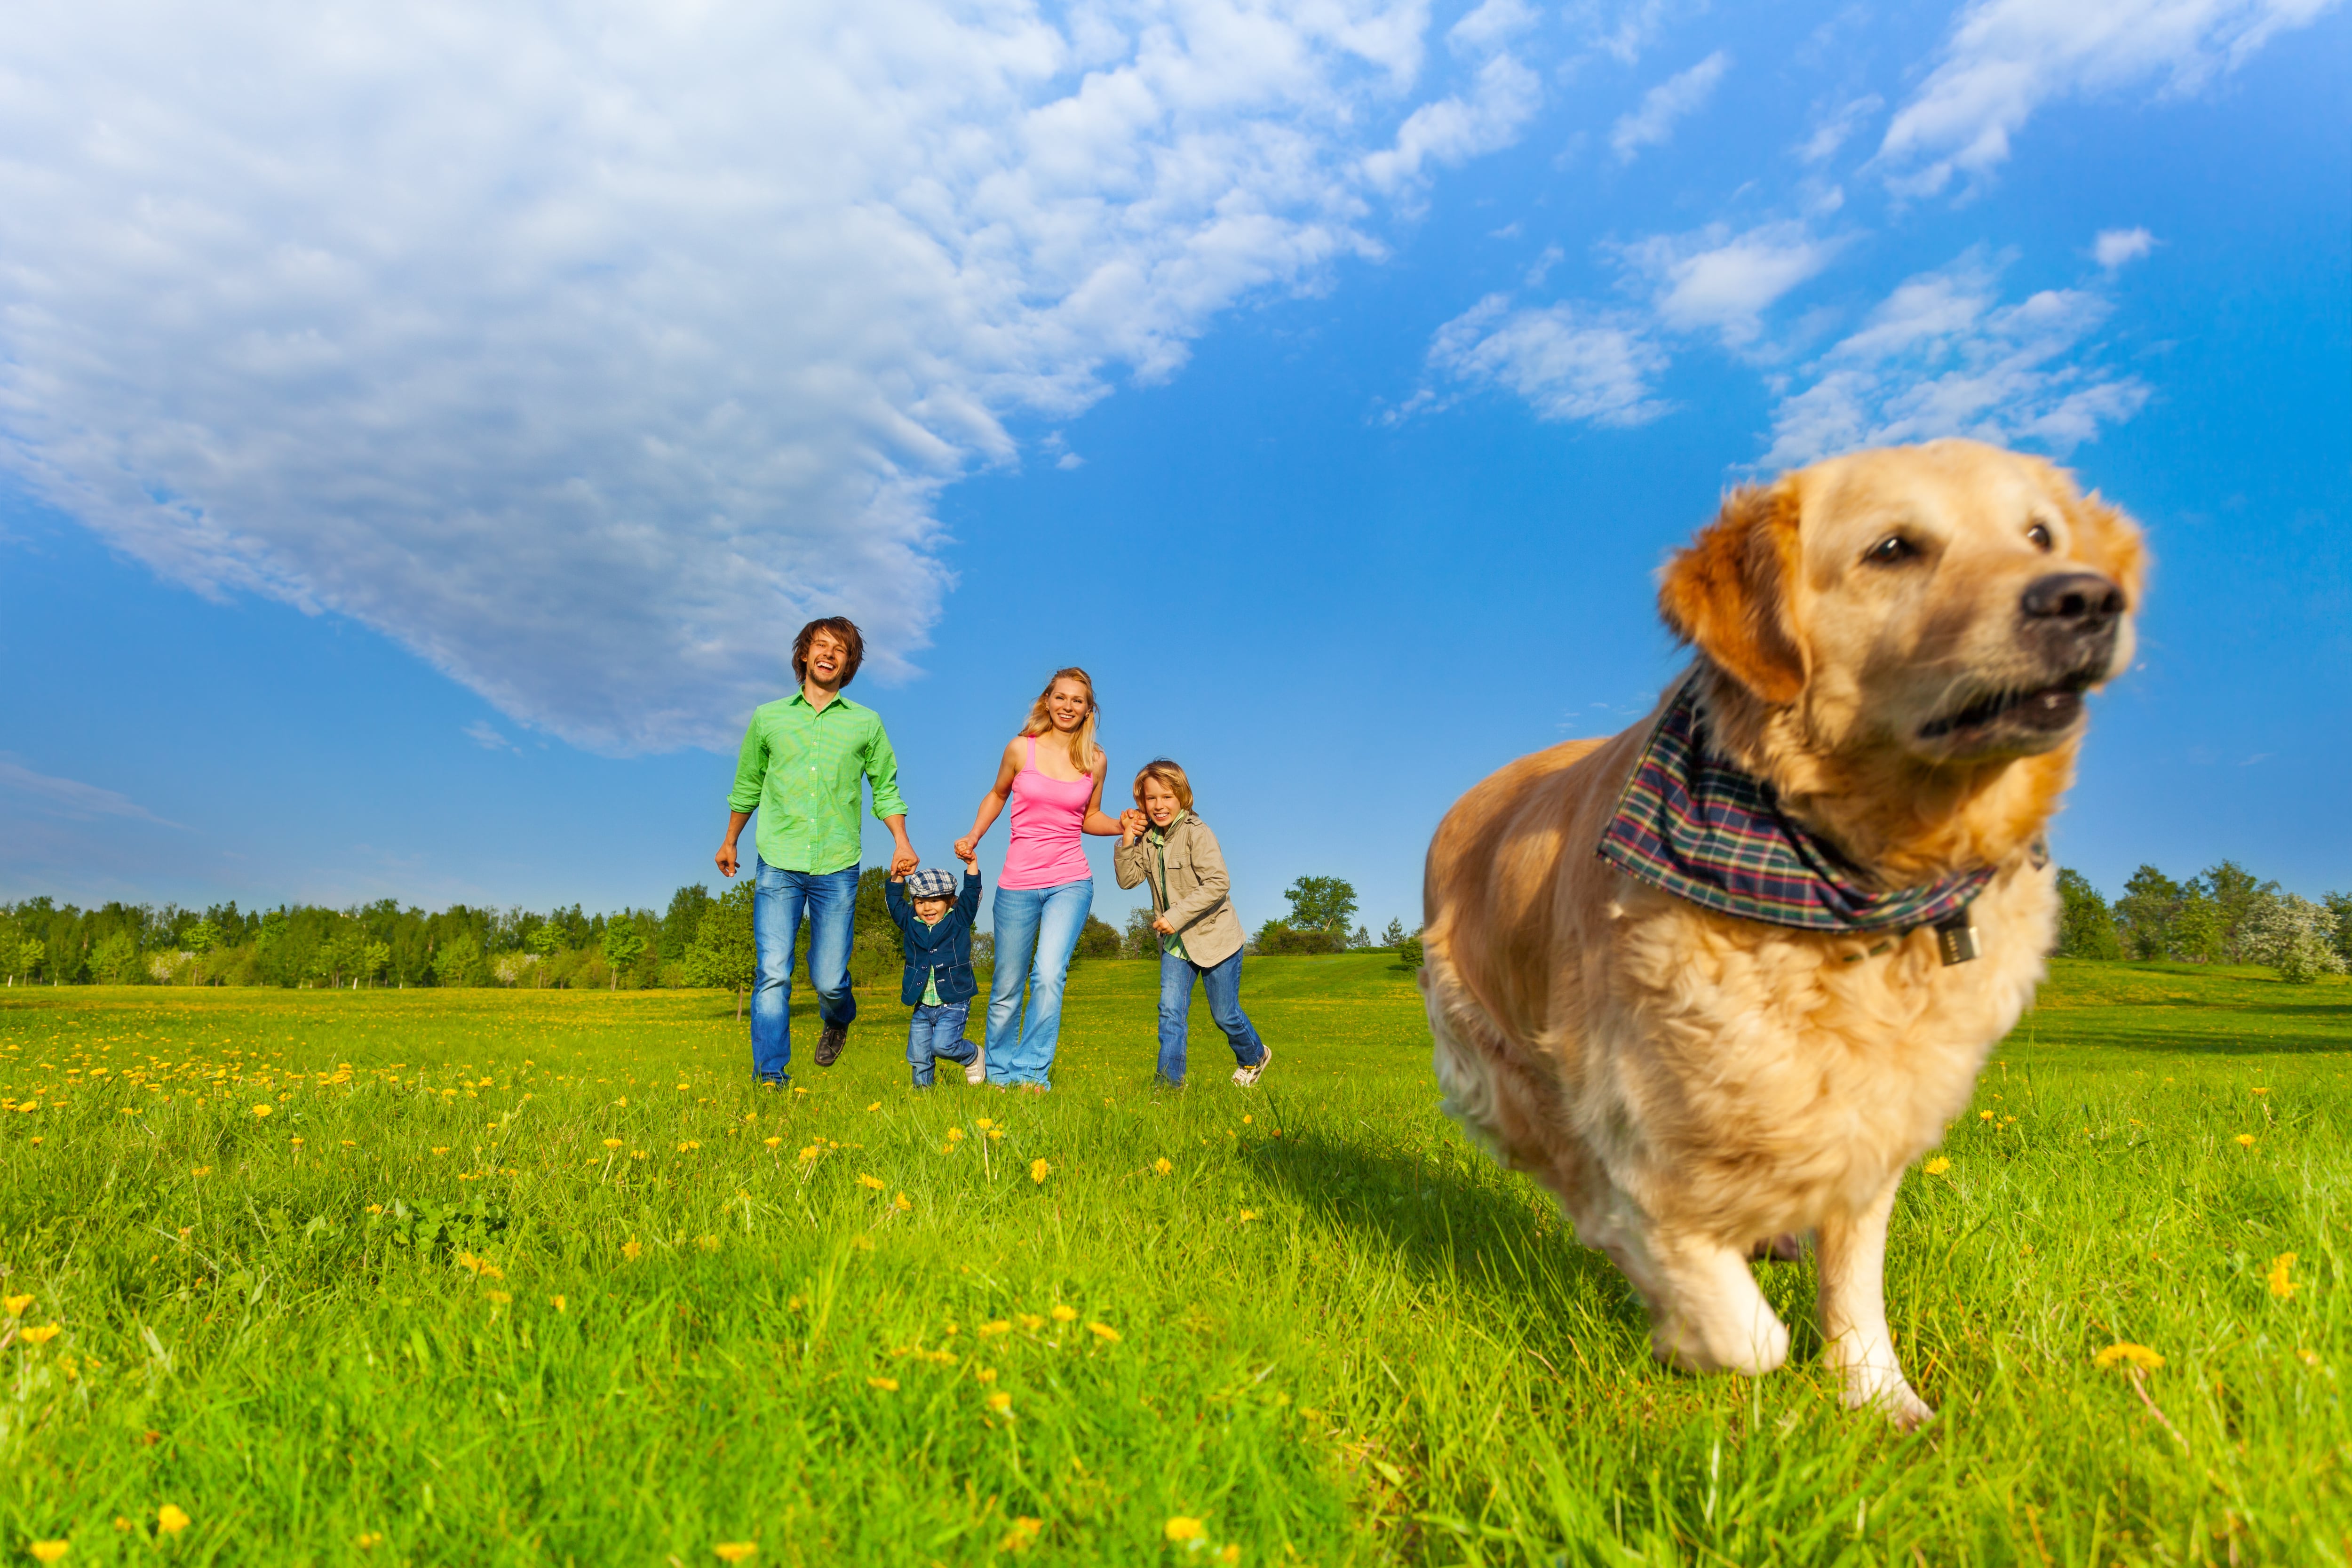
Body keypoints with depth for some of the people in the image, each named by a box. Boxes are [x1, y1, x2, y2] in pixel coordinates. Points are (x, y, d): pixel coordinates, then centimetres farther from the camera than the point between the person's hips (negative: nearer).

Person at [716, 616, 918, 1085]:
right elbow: (747, 787, 22)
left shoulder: (867, 724, 8)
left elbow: (886, 788, 13)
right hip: (778, 866, 0)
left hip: (837, 870, 0)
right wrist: (730, 842, 29)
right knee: (774, 975, -9)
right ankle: (771, 1076, 0)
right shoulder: (768, 718, 9)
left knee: (829, 980, 2)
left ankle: (838, 1021, 36)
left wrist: (902, 842, -1)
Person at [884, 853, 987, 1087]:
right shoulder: (911, 924, 8)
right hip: (922, 1007, 4)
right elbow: (894, 900, 10)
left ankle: (974, 1056, 9)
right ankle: (923, 1087, 28)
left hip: (953, 1004, -4)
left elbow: (972, 893, -4)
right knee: (918, 1055, 6)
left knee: (943, 1045, -18)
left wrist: (971, 864, -13)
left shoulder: (959, 921, 0)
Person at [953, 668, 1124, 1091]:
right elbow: (997, 795, 16)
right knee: (1007, 988, 9)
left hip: (1070, 883, 0)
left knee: (1049, 974, -19)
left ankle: (1032, 1073, -6)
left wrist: (1122, 827, -3)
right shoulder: (1021, 749, -2)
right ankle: (998, 1074, 28)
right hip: (1017, 885, 0)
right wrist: (973, 838, 4)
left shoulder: (1095, 760, 2)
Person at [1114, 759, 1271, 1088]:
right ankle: (1169, 1080, 1)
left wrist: (1177, 916, -30)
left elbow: (1218, 884, -27)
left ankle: (1254, 1057, 36)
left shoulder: (1197, 833, -20)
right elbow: (1128, 879, 0)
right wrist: (1126, 840, -12)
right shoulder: (1148, 838, 2)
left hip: (1215, 937, -5)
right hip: (1175, 942, 5)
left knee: (1225, 1014, 9)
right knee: (1170, 1010, -6)